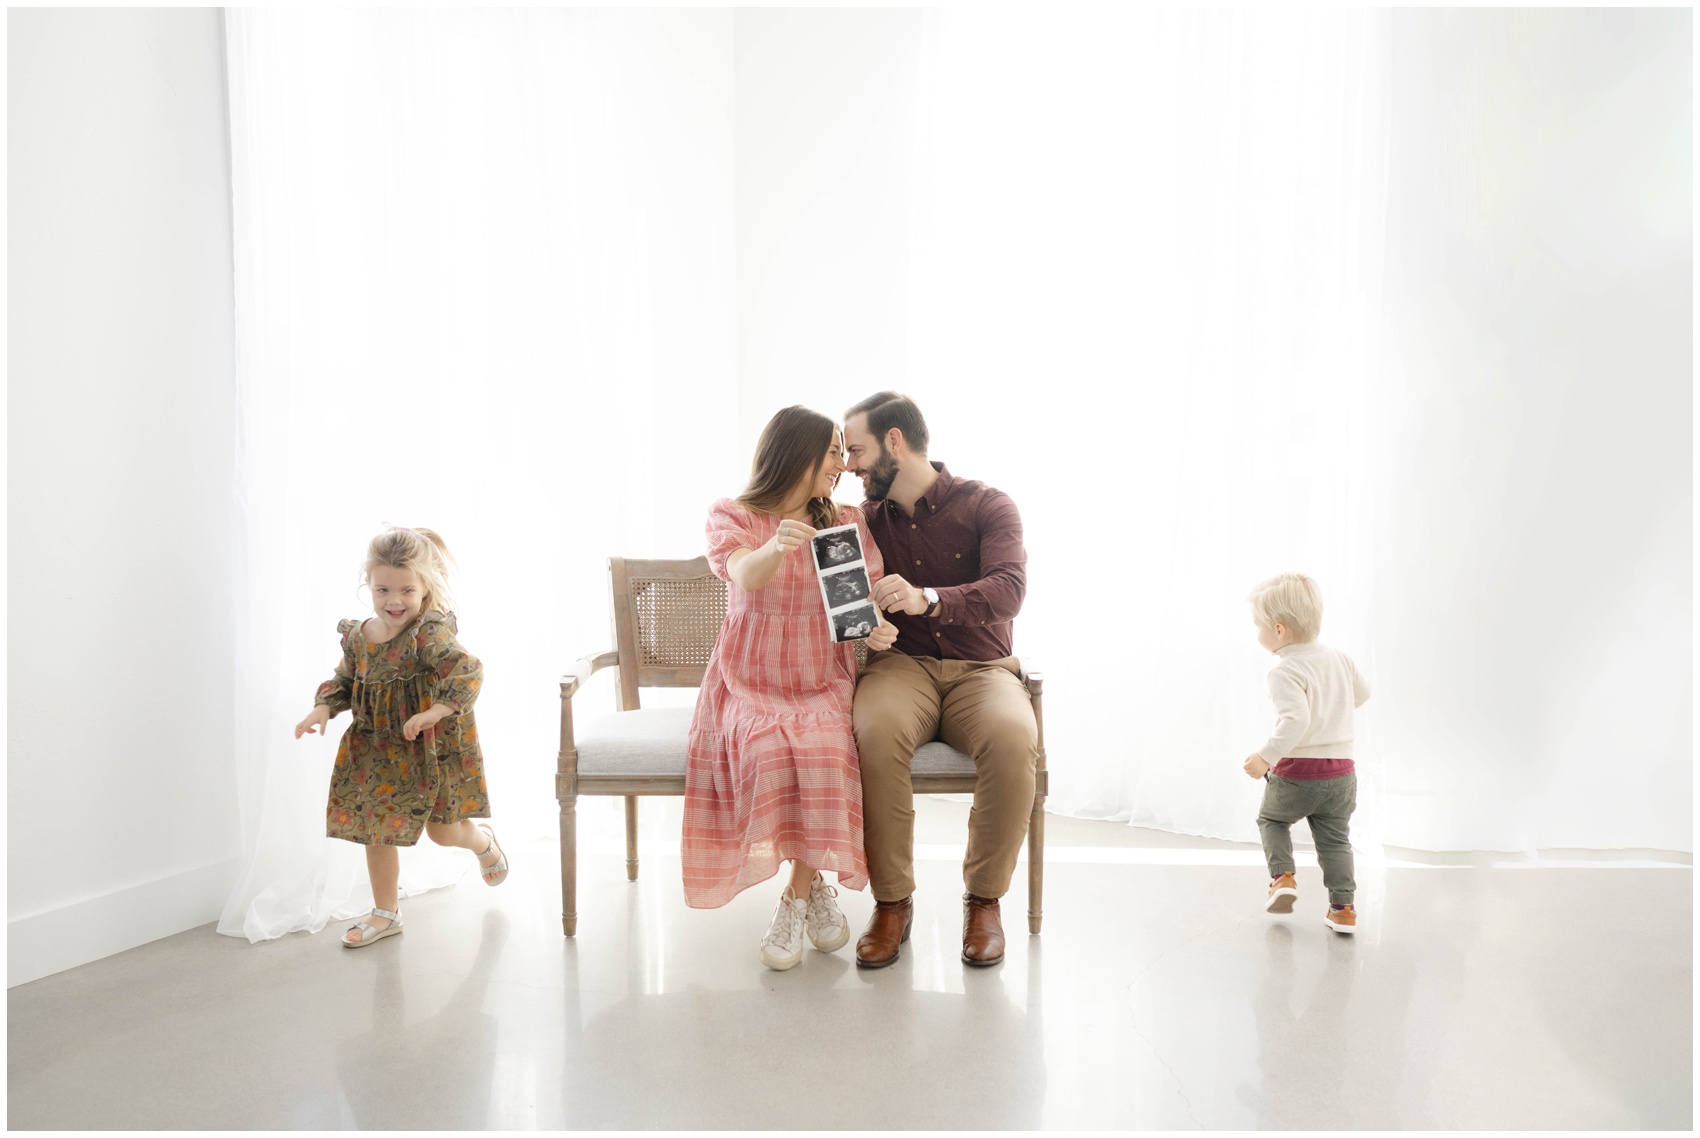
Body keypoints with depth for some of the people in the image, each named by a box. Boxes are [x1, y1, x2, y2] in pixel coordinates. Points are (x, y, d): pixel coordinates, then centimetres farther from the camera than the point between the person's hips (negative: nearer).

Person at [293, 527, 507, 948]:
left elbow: (467, 672, -33)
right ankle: (385, 912, 29)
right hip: (378, 750, 6)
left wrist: (434, 711, -43)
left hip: (433, 747, -5)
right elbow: (344, 682, 12)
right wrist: (324, 707, -6)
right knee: (375, 829, 11)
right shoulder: (356, 636, -2)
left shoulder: (430, 633, -23)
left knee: (443, 830, 5)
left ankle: (484, 843, 42)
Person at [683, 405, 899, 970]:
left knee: (823, 754, -31)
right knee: (770, 754, -33)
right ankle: (813, 887, -11)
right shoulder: (732, 515, 0)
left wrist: (878, 630, -19)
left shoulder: (847, 522, 10)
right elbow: (745, 575, -21)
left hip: (823, 685, 2)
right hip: (751, 685, -1)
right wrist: (777, 547, -45)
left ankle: (797, 897, -11)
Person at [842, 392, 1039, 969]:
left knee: (1013, 737, -35)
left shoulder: (986, 505, 0)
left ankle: (984, 899, -13)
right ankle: (892, 900, -18)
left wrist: (927, 599, -35)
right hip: (901, 664, 2)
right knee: (875, 732, -34)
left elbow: (1008, 590, -17)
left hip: (981, 668, -1)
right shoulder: (868, 517, 12)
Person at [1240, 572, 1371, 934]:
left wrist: (1266, 756, -30)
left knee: (1272, 819, 22)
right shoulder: (1339, 658, 4)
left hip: (1295, 773, -5)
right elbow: (1361, 692, 22)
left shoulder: (1286, 672, -18)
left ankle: (1282, 877, 10)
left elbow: (1296, 719, -31)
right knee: (1334, 839, 16)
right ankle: (1342, 908, 14)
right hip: (1341, 772, 5)